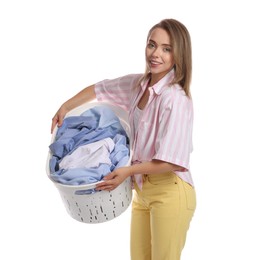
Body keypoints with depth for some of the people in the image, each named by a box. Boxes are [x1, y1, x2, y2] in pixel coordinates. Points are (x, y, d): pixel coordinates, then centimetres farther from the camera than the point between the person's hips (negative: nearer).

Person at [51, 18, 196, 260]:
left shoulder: (176, 100, -22)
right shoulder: (138, 84, 2)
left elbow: (173, 161, -25)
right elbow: (100, 89, 19)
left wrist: (129, 170, -27)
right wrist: (66, 106, 13)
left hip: (170, 193, -7)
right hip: (142, 189, 7)